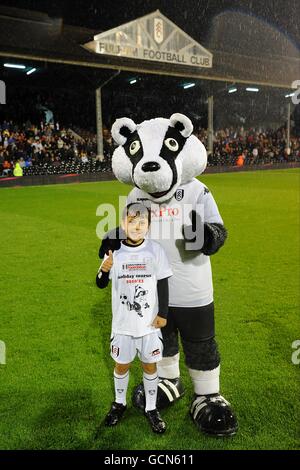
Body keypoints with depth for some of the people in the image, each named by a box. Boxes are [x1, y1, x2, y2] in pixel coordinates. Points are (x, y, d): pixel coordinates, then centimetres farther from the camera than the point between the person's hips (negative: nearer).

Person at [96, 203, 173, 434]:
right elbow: (101, 284, -3)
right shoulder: (114, 251, -7)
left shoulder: (155, 250, -8)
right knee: (122, 364, 17)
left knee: (150, 364, 13)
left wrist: (163, 314, -2)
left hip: (149, 322, 0)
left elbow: (163, 284, -2)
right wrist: (104, 270, -24)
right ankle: (119, 403, 41)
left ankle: (151, 408, 33)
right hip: (123, 322, 1)